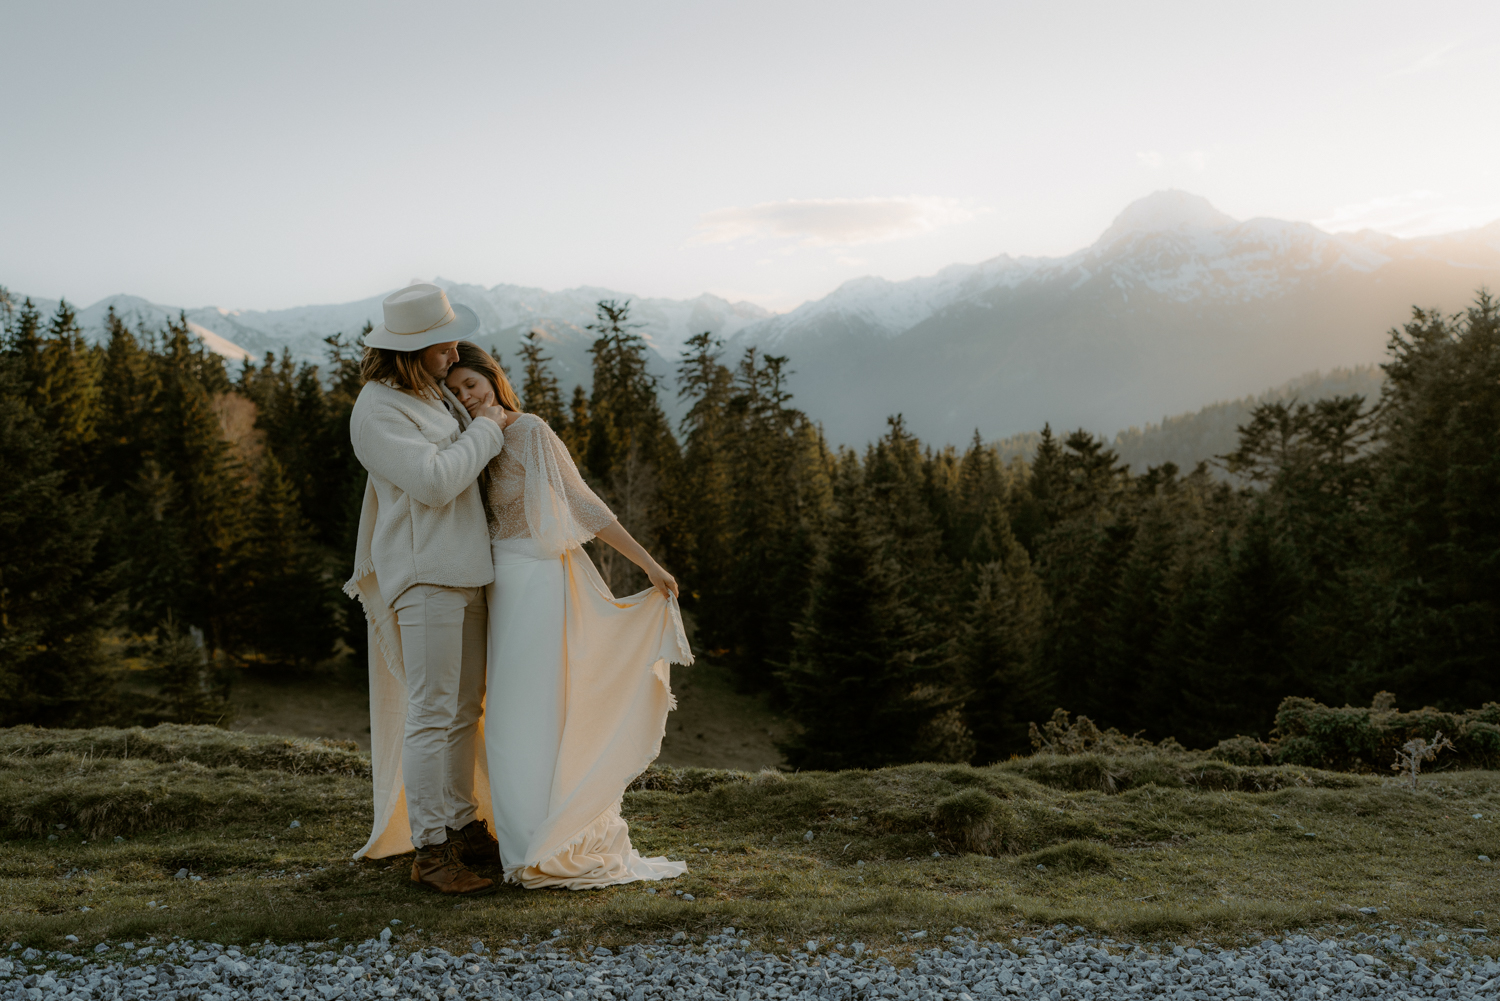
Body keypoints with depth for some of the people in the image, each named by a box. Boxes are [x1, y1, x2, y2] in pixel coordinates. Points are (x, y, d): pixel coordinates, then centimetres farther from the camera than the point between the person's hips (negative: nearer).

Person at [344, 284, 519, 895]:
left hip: (464, 571, 9)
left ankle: (464, 828, 24)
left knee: (464, 709, 14)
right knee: (432, 713, -9)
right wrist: (485, 430, -12)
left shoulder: (435, 394, 16)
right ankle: (429, 853, -3)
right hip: (424, 574, -9)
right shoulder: (377, 410, -13)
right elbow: (435, 481, -22)